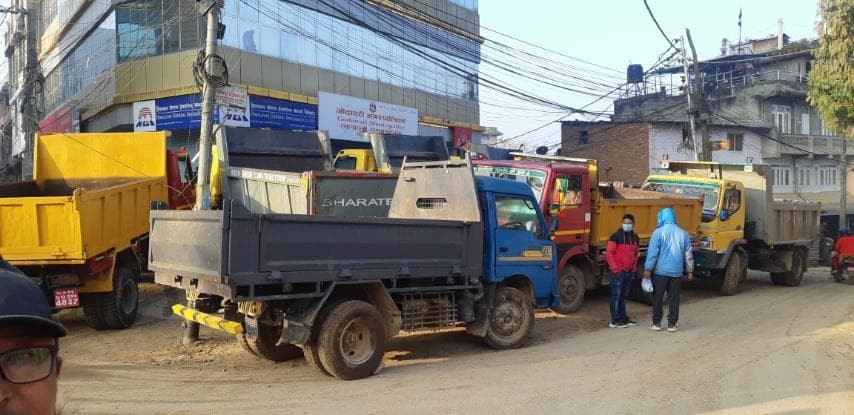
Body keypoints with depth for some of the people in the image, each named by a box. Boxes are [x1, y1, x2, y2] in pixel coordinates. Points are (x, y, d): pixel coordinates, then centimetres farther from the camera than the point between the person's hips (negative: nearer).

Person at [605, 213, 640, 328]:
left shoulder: (635, 238, 11)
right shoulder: (616, 236, -9)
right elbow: (608, 253, -11)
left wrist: (634, 268, 14)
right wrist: (615, 269, -14)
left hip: (629, 272, 6)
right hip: (618, 272, -6)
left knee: (623, 296, 14)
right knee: (616, 296, -3)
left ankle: (623, 318, 21)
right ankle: (615, 321, -1)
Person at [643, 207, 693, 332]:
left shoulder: (658, 232, -7)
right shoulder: (683, 233, 7)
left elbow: (652, 252, -12)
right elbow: (688, 255, 10)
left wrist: (647, 269, -9)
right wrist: (690, 271, 17)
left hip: (660, 271, -3)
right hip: (677, 272, 3)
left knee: (657, 298, 6)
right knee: (674, 299, 8)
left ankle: (656, 323, 9)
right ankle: (672, 324, 10)